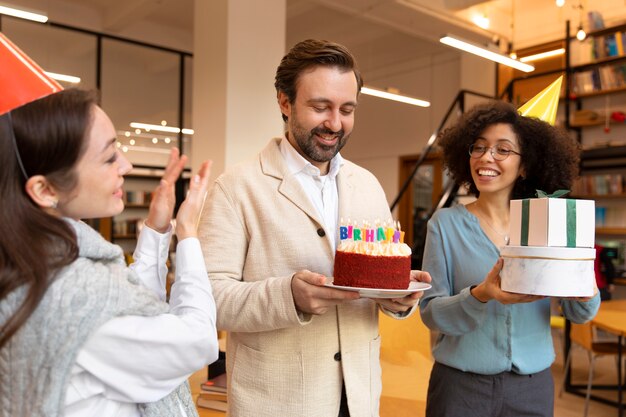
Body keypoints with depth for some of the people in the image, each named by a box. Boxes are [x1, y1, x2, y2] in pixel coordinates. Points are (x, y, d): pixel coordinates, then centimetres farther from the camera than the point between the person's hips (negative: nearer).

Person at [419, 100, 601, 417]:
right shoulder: (446, 223, -8)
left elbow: (577, 314, 0)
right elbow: (430, 312, -11)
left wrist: (586, 294, -22)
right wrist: (480, 296, -29)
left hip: (534, 385, 2)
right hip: (460, 383, -2)